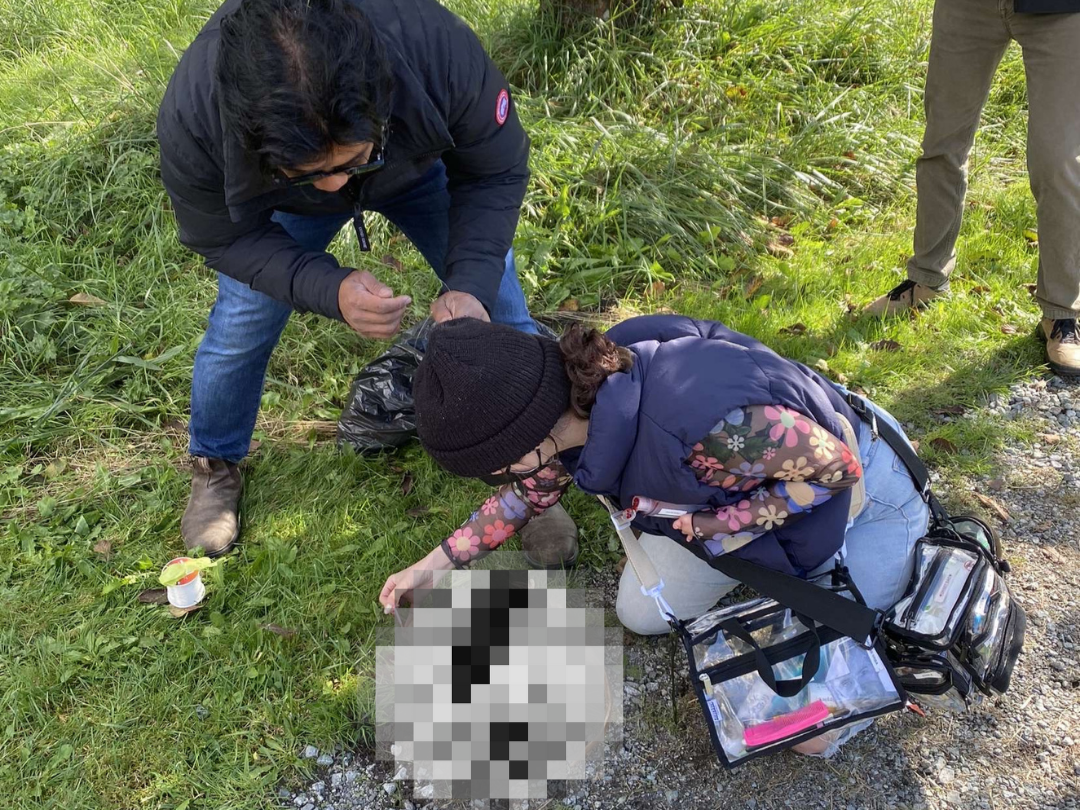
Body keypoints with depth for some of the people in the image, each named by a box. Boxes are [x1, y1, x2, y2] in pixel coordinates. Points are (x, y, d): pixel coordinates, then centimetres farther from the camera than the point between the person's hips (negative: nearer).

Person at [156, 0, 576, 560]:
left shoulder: (441, 50, -44)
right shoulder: (190, 120, -42)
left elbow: (495, 174, -25)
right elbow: (226, 236, -24)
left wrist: (471, 283, -42)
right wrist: (330, 291, -43)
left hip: (420, 164, 1)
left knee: (498, 308, -2)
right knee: (240, 325, 0)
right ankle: (215, 468, 31)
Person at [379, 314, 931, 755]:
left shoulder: (703, 422, -46)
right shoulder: (575, 395, -20)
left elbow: (839, 467, -28)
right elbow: (531, 490, 2)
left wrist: (723, 526, -26)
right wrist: (435, 565, 6)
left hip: (855, 493, -6)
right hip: (747, 486, 6)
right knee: (641, 613, 6)